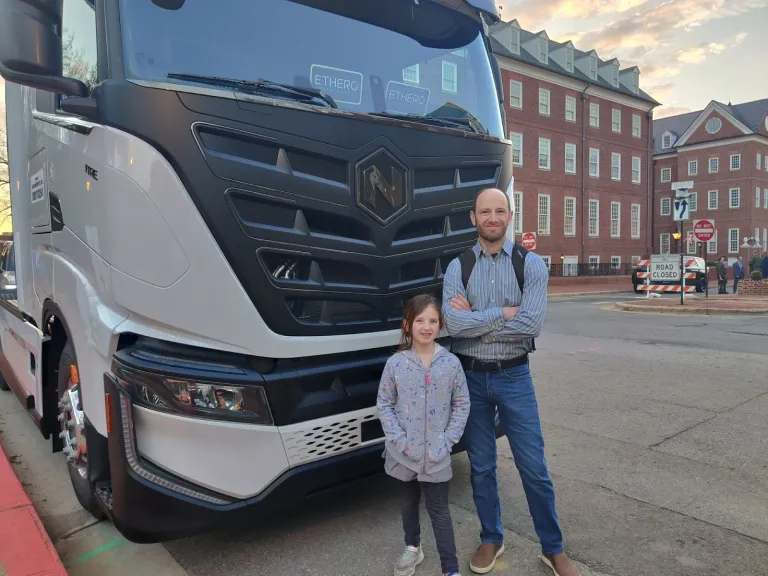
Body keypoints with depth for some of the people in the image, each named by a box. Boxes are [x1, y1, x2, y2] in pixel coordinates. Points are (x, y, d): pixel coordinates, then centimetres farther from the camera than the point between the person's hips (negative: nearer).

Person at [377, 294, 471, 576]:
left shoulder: (451, 363, -8)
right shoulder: (396, 363, -9)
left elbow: (462, 404, -2)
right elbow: (384, 404, -3)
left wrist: (448, 441, -9)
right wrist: (398, 439, -11)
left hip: (436, 454, -1)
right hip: (404, 452, 1)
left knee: (439, 509, 7)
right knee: (408, 502, 22)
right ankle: (412, 548, 44)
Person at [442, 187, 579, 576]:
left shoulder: (532, 264, -5)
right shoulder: (457, 268, -2)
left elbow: (532, 325, -18)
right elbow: (453, 323, -16)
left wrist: (474, 319, -15)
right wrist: (504, 313, -16)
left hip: (513, 376, -1)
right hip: (471, 377, 1)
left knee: (533, 467, 8)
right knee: (481, 467, 15)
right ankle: (491, 539, 36)